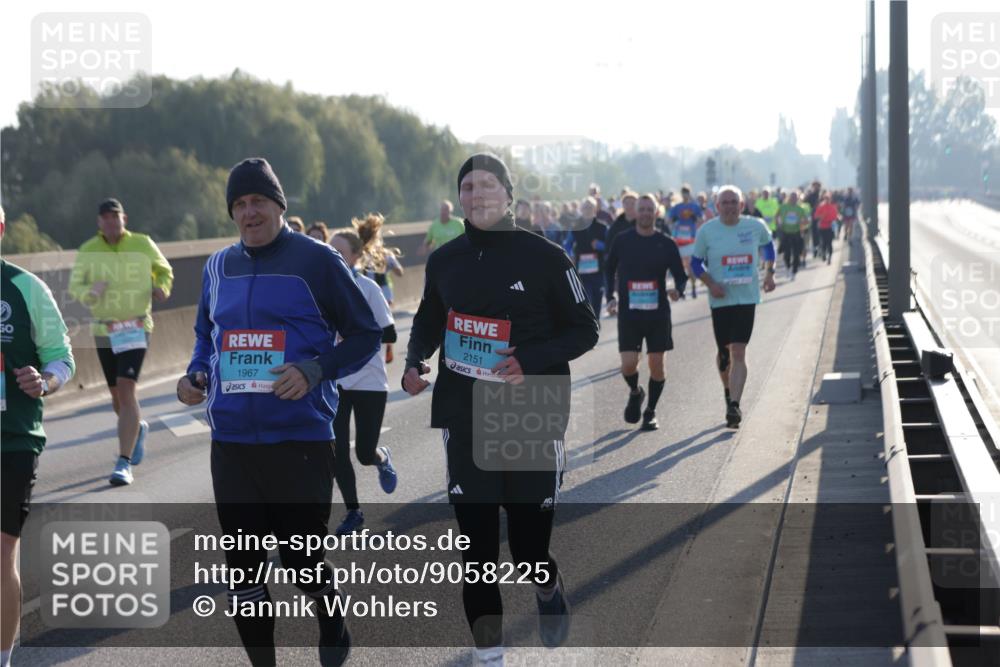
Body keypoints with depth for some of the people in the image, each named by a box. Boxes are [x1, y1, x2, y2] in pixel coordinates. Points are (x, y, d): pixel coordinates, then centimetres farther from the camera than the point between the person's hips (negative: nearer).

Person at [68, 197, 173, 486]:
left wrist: (161, 287, -8)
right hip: (104, 330, 3)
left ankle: (124, 463, -15)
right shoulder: (87, 251, -1)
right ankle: (138, 428, 47)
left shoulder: (143, 244, -1)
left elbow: (164, 270, 14)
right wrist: (90, 292, -23)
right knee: (116, 394, 12)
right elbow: (74, 286, -1)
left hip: (136, 329, -2)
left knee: (126, 389, -16)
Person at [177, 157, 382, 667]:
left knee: (302, 559, 2)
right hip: (231, 440, 5)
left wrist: (314, 371, -17)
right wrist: (196, 376, 4)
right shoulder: (219, 267, 12)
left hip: (300, 438, -5)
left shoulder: (317, 261, -4)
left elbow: (365, 335, -2)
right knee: (241, 564, 6)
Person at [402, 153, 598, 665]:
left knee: (530, 546, 3)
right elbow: (429, 322, 20)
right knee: (476, 543, 0)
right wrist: (414, 362, 0)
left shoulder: (543, 257, -6)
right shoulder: (444, 261, 5)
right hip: (464, 416, 3)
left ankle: (549, 589, 40)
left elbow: (584, 329, -2)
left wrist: (530, 361, -18)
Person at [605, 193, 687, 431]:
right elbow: (609, 269, 15)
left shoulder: (666, 244, 0)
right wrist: (610, 297, 5)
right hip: (629, 312, 0)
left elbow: (680, 275, 4)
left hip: (658, 313, 0)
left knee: (656, 364, 1)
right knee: (628, 364, -10)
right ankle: (635, 393, 23)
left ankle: (650, 412, 18)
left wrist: (677, 290, -18)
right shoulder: (622, 241, 1)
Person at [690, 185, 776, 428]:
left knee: (738, 352, -11)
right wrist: (710, 284, -11)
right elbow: (696, 263, 5)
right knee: (724, 351, 11)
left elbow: (767, 245, 20)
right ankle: (728, 390, 39)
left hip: (747, 297, -1)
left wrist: (769, 272, 8)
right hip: (720, 299, 1)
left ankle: (734, 405, -14)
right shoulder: (707, 231, -3)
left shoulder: (756, 226, 0)